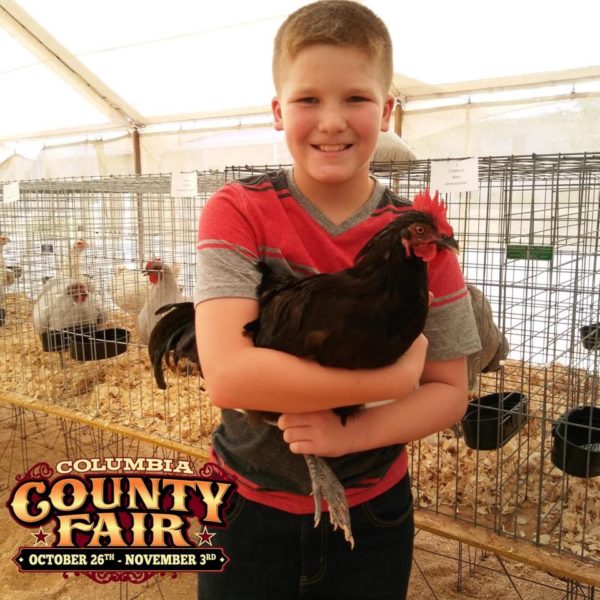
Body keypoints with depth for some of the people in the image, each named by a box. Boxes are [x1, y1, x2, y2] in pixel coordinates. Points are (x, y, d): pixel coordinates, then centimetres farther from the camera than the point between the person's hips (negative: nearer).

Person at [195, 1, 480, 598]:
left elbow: (449, 392, -6)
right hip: (250, 509, -1)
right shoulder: (238, 212, -15)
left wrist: (349, 434, -23)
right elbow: (228, 376, -27)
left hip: (373, 517, 2)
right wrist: (396, 373, -23)